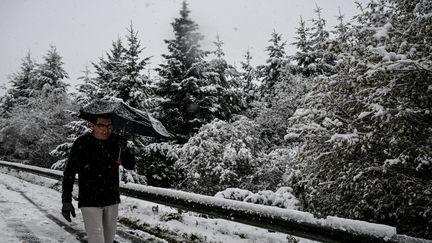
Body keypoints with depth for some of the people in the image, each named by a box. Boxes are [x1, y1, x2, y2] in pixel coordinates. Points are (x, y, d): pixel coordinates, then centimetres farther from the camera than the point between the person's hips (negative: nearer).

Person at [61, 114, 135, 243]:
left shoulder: (116, 140, -5)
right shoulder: (81, 144, -14)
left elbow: (131, 165, -9)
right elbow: (69, 173, -9)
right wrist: (66, 201, -13)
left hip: (112, 200, 4)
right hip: (89, 202, -4)